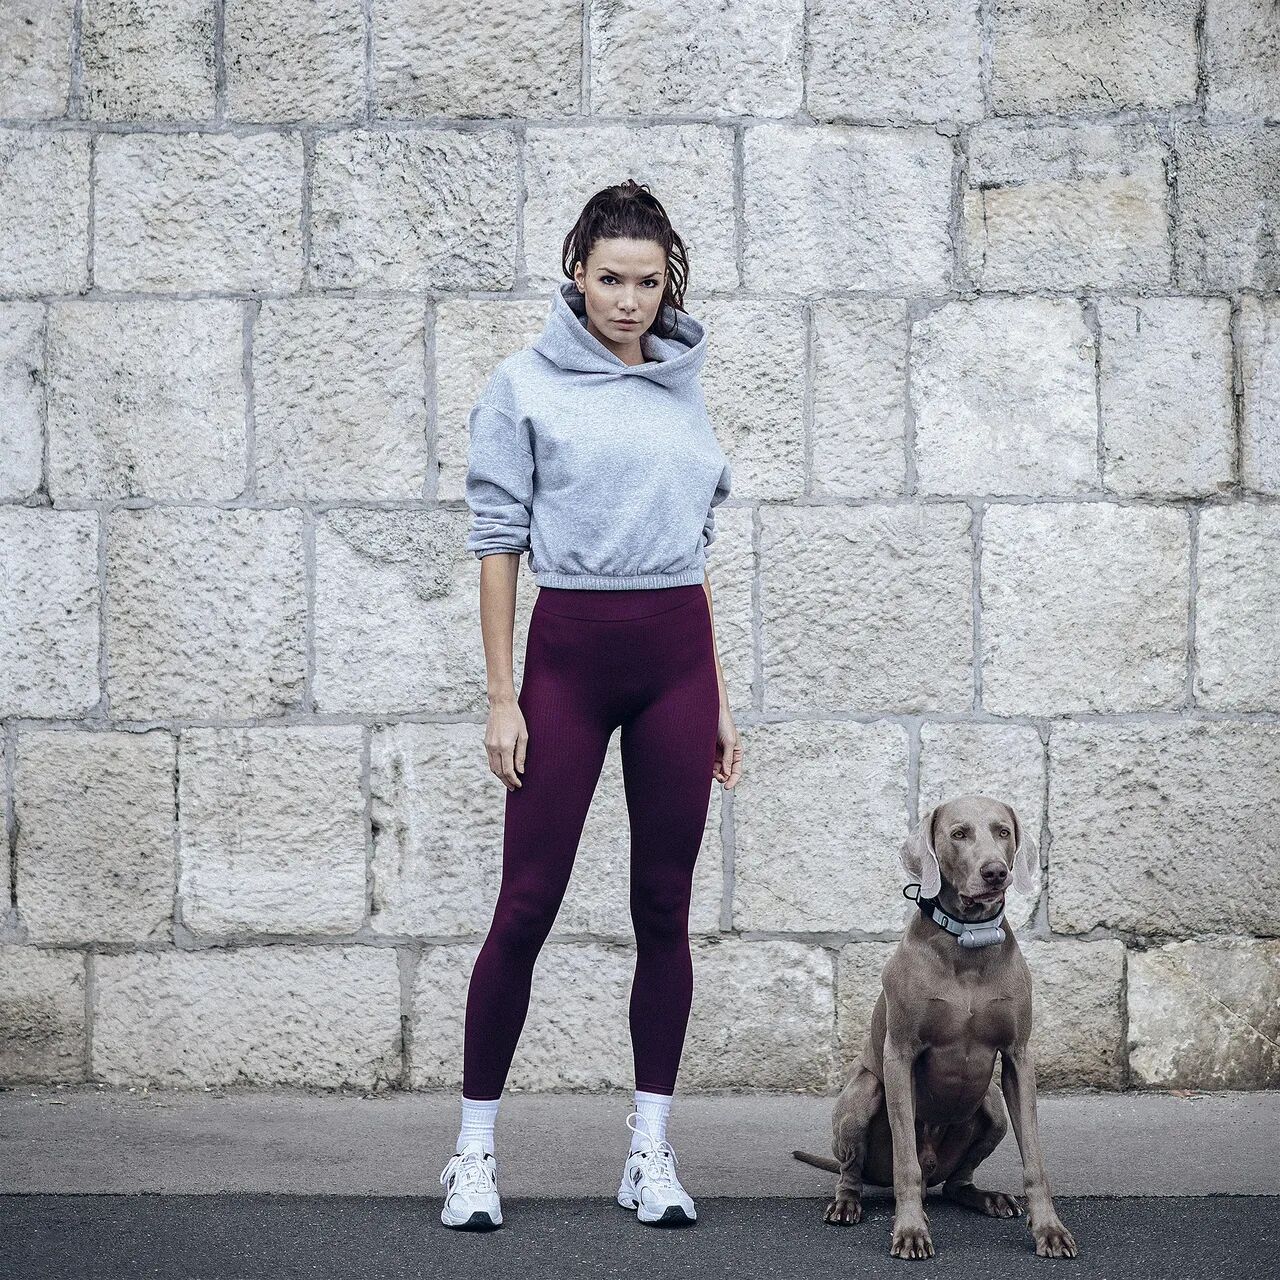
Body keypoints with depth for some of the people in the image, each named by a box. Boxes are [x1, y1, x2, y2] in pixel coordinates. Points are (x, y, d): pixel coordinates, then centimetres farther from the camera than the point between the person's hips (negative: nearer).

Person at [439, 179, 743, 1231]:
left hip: (677, 654, 4)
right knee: (528, 902, -4)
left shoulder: (682, 392, 12)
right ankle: (476, 1147, 6)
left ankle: (652, 1149, 12)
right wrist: (503, 698, -7)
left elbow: (698, 550, 15)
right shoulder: (527, 386, 0)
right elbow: (498, 542, -2)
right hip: (572, 650, -4)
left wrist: (719, 702, 13)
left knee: (665, 905, 5)